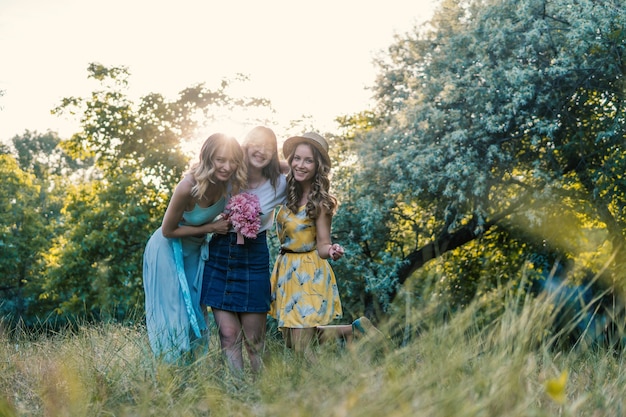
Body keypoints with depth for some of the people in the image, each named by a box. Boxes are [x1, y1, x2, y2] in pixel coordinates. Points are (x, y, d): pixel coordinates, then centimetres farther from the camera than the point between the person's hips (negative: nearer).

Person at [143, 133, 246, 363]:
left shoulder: (228, 182, -18)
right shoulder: (189, 187, -33)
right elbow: (168, 231, -21)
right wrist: (211, 227, -23)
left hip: (194, 250, 6)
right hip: (169, 251, -6)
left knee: (195, 314, 13)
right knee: (172, 317, -2)